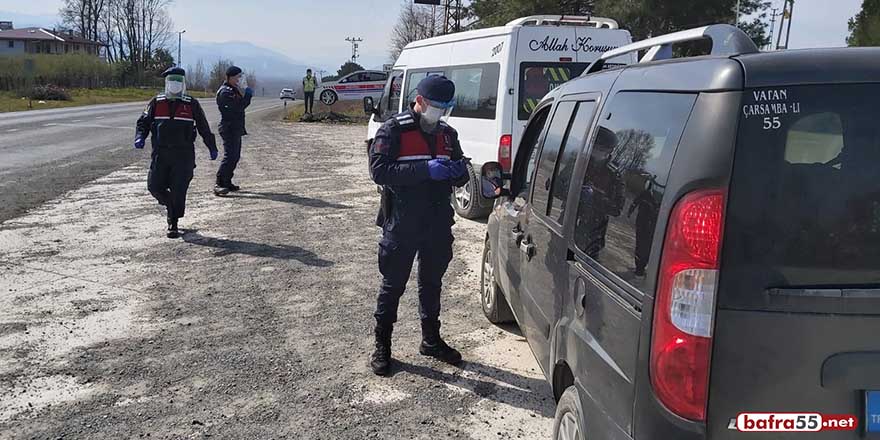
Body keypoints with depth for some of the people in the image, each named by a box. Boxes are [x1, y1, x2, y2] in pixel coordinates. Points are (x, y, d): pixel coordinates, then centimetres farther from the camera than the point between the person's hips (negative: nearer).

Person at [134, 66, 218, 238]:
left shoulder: (192, 104, 5)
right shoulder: (156, 103, 8)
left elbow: (204, 127, 13)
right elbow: (143, 122, 9)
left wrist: (212, 147, 17)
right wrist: (140, 137, -10)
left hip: (184, 155, -2)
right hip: (160, 153, 2)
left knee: (178, 190, -5)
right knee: (154, 186, 0)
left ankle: (173, 224, 6)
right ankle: (172, 207, 29)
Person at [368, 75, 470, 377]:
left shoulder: (447, 134, 9)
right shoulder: (394, 131, -9)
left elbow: (460, 178, 16)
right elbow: (379, 171, -21)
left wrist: (459, 171, -10)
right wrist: (426, 170, -28)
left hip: (438, 226, 6)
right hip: (402, 225, -6)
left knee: (432, 284, 18)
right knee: (392, 286, 5)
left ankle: (431, 341, 34)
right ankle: (382, 347, 19)